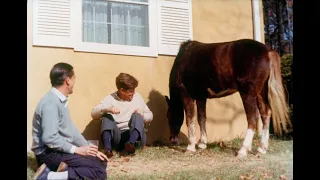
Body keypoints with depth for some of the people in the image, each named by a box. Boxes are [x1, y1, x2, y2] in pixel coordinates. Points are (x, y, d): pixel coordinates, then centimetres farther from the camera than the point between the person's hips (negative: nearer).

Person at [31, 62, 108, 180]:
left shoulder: (61, 101, 11)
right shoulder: (51, 102, -20)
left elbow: (71, 129, 13)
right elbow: (49, 138, -27)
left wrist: (90, 149, 5)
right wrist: (76, 149, -19)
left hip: (61, 149, 10)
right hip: (49, 153, -10)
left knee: (101, 162, 8)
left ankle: (64, 168, -5)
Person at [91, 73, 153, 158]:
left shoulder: (137, 97, 10)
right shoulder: (110, 98, 2)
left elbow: (150, 116, 16)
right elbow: (93, 114, -9)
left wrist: (142, 115, -8)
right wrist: (107, 109, -28)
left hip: (132, 134, 1)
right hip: (116, 136, 0)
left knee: (137, 116, -25)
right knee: (107, 116, -23)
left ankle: (131, 144, -52)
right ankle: (108, 149, -45)